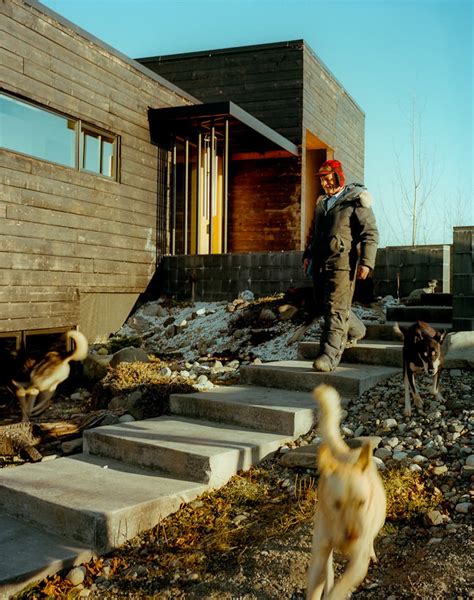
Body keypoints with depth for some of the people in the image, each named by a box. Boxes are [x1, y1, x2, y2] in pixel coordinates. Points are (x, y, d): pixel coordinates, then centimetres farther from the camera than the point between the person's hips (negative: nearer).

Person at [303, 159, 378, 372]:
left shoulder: (356, 201, -4)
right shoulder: (322, 203, 19)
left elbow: (370, 234, -9)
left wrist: (366, 261, -18)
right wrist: (308, 254, 18)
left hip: (342, 262, -8)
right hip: (320, 263, 8)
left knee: (335, 309, -11)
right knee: (322, 305, 15)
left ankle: (329, 356, -12)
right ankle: (355, 330, 38)